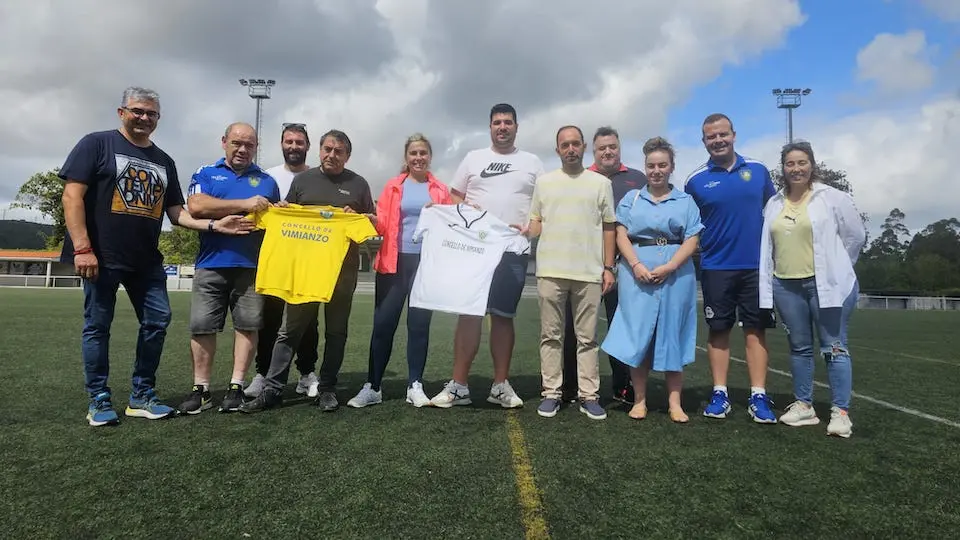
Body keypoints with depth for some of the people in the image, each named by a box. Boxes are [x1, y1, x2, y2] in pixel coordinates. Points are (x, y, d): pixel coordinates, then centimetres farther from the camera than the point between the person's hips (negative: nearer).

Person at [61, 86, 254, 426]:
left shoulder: (164, 162, 15)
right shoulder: (97, 144, -1)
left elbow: (176, 213, 13)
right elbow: (72, 195, -8)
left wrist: (214, 225, -3)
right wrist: (82, 248, -17)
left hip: (146, 261, 6)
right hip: (102, 257, -5)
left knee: (157, 321, 4)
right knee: (98, 325, 3)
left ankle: (142, 396, 17)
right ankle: (99, 400, 14)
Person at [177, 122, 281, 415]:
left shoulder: (267, 181, 17)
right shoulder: (205, 173, 9)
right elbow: (196, 206, -10)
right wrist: (245, 204, -13)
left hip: (253, 265, 1)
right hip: (212, 263, -1)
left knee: (248, 325, 0)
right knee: (202, 326, 0)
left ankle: (236, 387, 9)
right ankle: (200, 389, 10)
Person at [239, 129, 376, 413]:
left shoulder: (358, 183, 9)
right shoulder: (303, 179, 12)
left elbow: (374, 221, 11)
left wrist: (357, 217, -8)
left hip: (343, 268, 0)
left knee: (335, 331, 6)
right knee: (290, 329, 0)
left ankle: (327, 389, 15)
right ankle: (271, 389, 5)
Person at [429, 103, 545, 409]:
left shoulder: (532, 163, 11)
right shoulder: (473, 158, 12)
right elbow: (454, 197, 13)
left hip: (514, 251, 0)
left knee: (503, 316, 5)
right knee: (469, 314, -3)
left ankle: (500, 385, 14)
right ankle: (458, 386, 2)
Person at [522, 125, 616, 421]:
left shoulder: (601, 183, 9)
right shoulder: (544, 182, 11)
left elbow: (608, 228, 8)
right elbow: (536, 223, 13)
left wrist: (608, 268, 2)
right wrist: (523, 231, -9)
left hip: (589, 273, 0)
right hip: (551, 271, 1)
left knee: (587, 338, 4)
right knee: (551, 335, 5)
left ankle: (589, 396, 11)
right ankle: (551, 393, 13)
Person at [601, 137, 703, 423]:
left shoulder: (685, 201, 11)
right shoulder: (631, 198, 13)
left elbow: (691, 240, 1)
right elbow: (622, 236, 3)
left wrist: (668, 267, -14)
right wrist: (636, 266, -13)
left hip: (676, 273, 0)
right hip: (637, 273, 0)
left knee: (672, 333, 3)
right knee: (637, 333, -1)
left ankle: (675, 402, 9)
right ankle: (639, 400, 8)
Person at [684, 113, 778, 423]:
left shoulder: (758, 170, 5)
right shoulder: (696, 180, 0)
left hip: (756, 264, 1)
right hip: (715, 267, -1)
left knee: (756, 329, 4)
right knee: (718, 330, 5)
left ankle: (758, 397, 9)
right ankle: (719, 395, 12)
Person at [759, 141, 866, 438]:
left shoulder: (833, 198, -2)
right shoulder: (774, 204, 10)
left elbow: (856, 236, 4)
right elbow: (767, 247, 11)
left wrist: (834, 269, 9)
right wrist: (767, 284, 7)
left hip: (827, 285, -4)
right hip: (786, 286, 4)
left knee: (834, 347, -1)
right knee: (799, 347, 12)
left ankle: (840, 411, 5)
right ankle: (803, 405, 21)